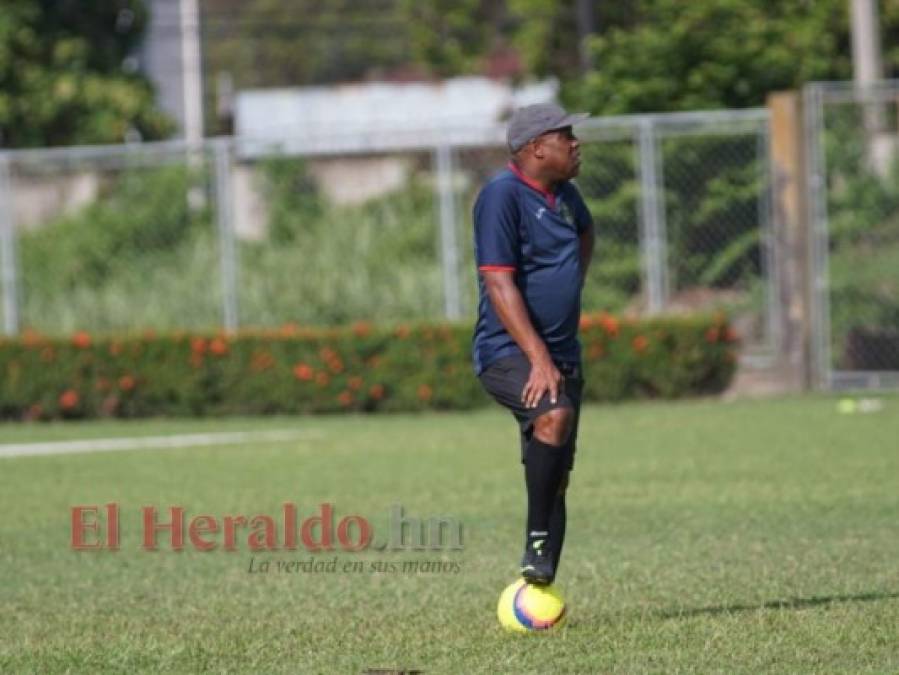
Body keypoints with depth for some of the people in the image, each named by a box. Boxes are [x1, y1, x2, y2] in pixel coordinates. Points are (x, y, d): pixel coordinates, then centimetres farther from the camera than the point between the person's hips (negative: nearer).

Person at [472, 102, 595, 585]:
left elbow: (584, 231, 37)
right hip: (508, 352, -8)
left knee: (556, 480, 6)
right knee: (554, 414, -36)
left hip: (561, 355, 8)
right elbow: (499, 283, -21)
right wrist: (539, 359, -28)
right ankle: (537, 540, -27)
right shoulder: (503, 195, -14)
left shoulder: (563, 193, 12)